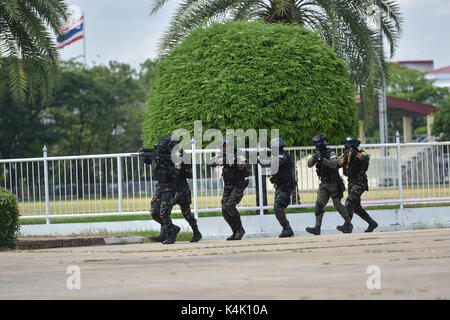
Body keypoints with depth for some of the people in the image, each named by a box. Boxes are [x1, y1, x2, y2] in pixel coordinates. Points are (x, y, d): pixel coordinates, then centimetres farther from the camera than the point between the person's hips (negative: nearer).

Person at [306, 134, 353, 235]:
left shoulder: (330, 153, -12)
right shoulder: (318, 154, 8)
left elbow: (334, 164, -29)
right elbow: (309, 164, -2)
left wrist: (323, 159, -40)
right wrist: (315, 157, -19)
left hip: (334, 184, -6)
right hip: (324, 184, 6)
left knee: (338, 205, -1)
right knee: (319, 204, -8)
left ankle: (348, 224, 19)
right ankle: (317, 228, -14)